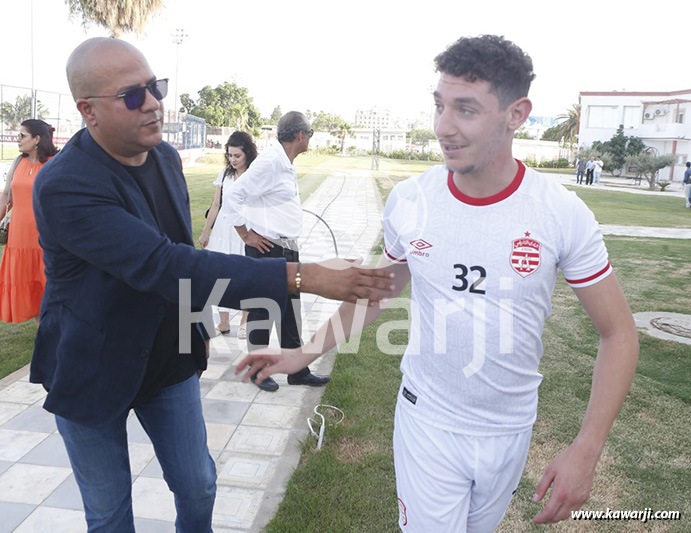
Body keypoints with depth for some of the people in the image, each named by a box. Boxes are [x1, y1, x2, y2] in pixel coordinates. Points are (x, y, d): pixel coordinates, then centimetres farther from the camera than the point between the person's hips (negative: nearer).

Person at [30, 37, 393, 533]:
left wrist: (198, 327, 15)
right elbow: (164, 265, -39)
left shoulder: (166, 156, -4)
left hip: (171, 358, 5)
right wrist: (303, 276, -44)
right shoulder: (64, 185, -28)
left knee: (198, 486, 17)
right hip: (94, 374, -5)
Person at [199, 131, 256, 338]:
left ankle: (244, 322, 22)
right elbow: (216, 205, 10)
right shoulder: (225, 174, 5)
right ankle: (224, 322, 17)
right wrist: (205, 232, 13)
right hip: (222, 229, 4)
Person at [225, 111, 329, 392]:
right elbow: (233, 195, -19)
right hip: (266, 250, -9)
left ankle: (297, 370, 27)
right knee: (262, 311, 5)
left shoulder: (287, 164, 12)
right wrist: (246, 235, -13)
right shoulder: (270, 161, -17)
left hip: (288, 249, 9)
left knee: (291, 313, 15)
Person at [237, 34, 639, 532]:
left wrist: (587, 450, -17)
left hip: (510, 428, 1)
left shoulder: (562, 213, -17)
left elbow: (619, 332, -8)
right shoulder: (408, 201, -12)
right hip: (428, 420, 0)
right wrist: (306, 352, -2)